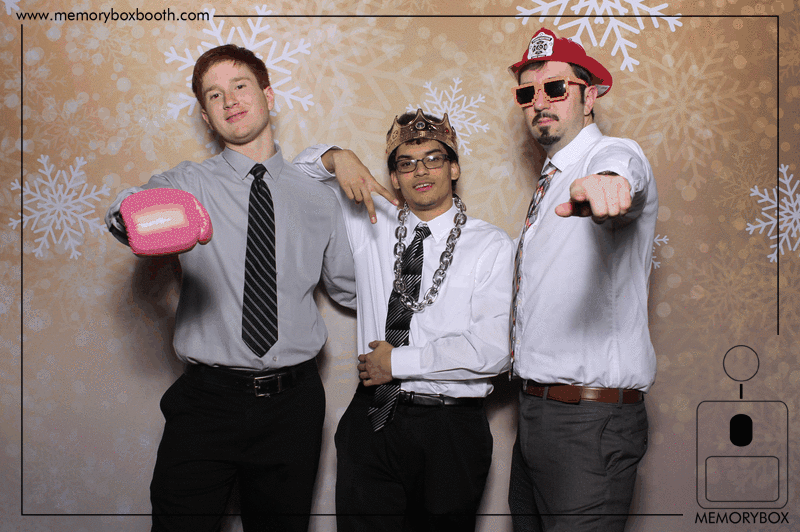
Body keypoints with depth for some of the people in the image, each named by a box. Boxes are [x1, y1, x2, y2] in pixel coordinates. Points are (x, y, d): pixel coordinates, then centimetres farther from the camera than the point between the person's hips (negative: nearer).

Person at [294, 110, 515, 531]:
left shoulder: (491, 246, -2)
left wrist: (399, 361, -10)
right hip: (371, 421, 2)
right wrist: (337, 159, -2)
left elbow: (491, 350, -13)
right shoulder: (370, 225, 9)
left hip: (450, 430, -2)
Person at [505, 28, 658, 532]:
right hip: (535, 414, 9)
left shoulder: (615, 154, -9)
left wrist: (604, 184, -60)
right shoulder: (550, 182, 19)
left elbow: (620, 169, -36)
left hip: (592, 419, -9)